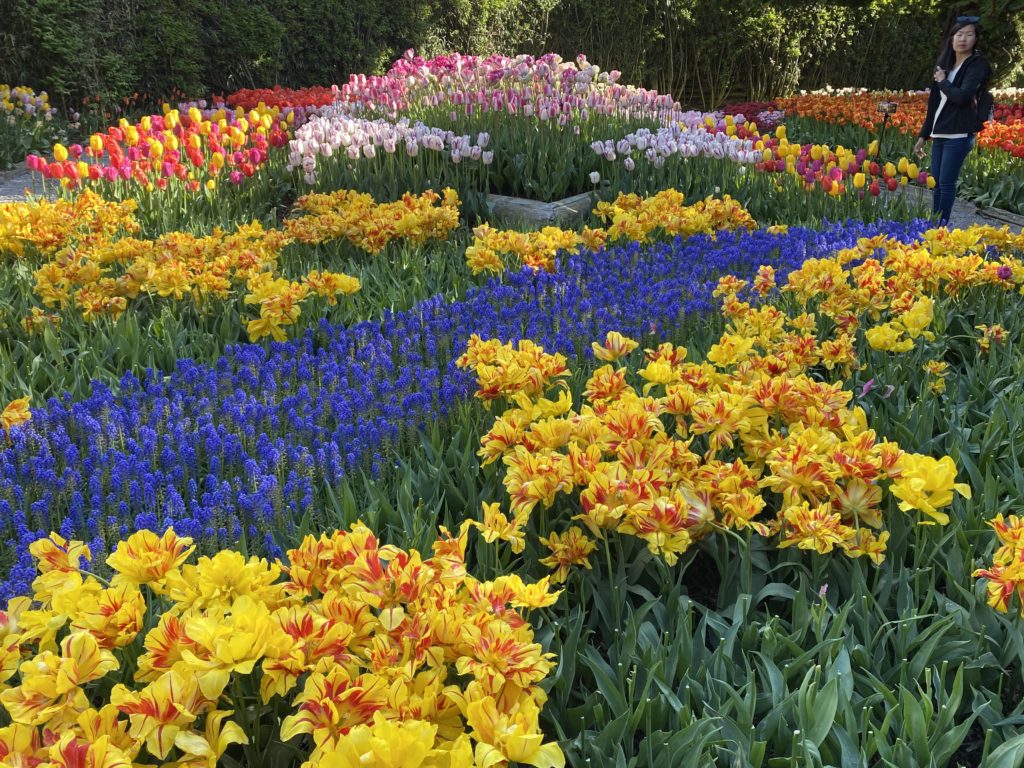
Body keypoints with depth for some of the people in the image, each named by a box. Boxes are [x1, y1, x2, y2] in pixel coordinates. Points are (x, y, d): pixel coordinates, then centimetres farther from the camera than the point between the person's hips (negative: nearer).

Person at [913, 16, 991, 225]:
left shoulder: (977, 65, -4)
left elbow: (963, 96, -20)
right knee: (936, 183, 7)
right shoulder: (944, 64, 15)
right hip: (939, 135, 7)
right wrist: (923, 135, 17)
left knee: (946, 183, -7)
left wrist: (943, 82, -5)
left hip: (959, 135, -7)